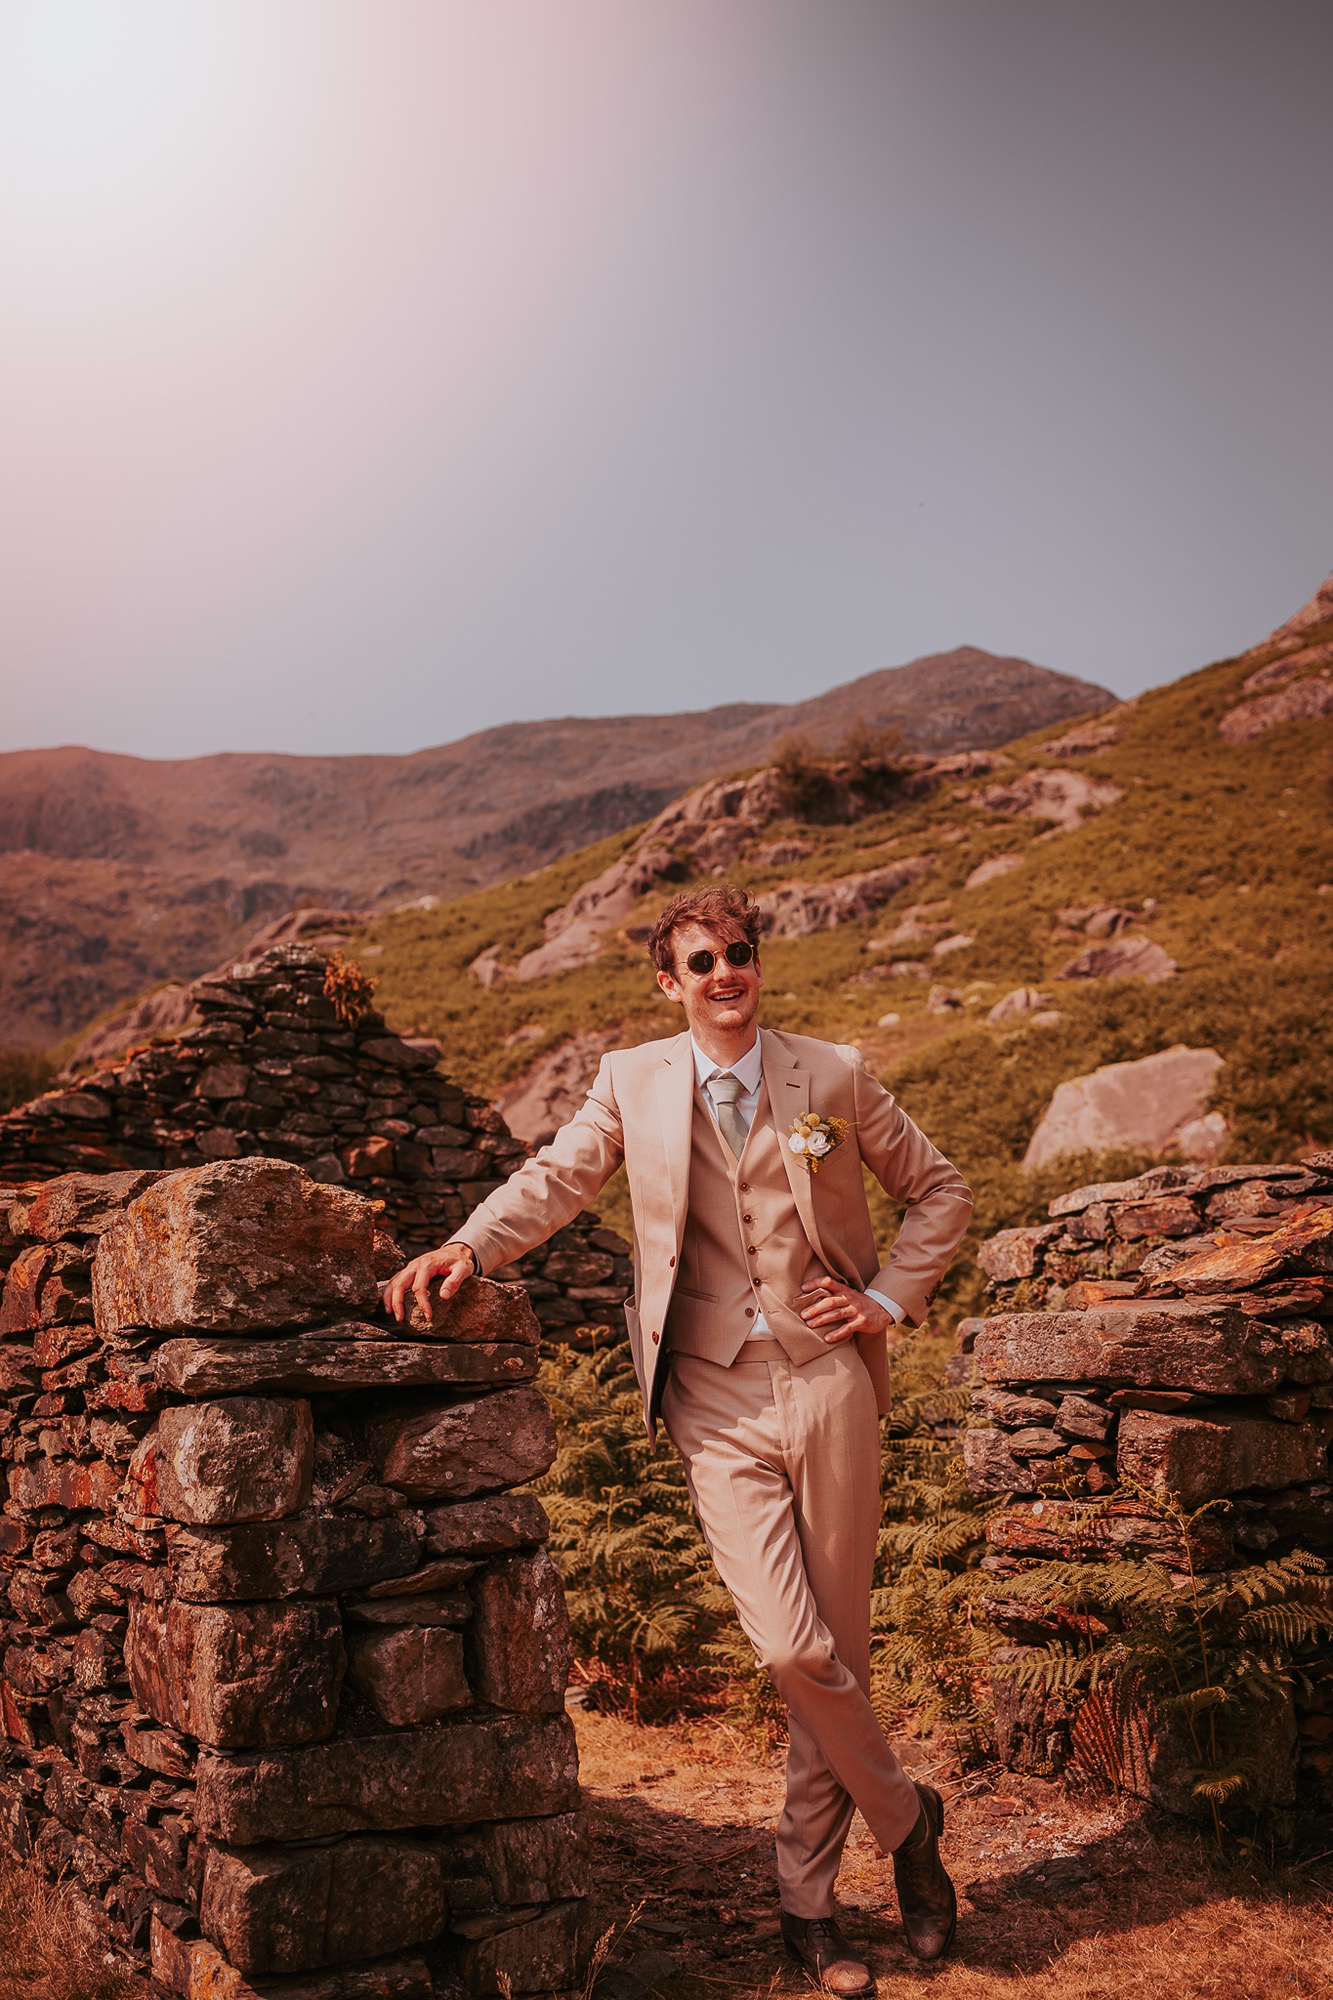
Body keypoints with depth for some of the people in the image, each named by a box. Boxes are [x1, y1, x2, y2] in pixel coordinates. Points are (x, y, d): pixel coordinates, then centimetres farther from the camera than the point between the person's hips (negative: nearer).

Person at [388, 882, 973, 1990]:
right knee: (791, 1649, -10)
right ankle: (905, 1819, 19)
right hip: (719, 1407, -1)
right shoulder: (635, 1082, 3)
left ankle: (808, 1901, 29)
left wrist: (889, 1297, 0)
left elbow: (941, 1191, 12)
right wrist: (472, 1245, -7)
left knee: (837, 1648, 8)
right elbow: (556, 1178, 11)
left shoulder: (833, 1075, 2)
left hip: (828, 1386, 1)